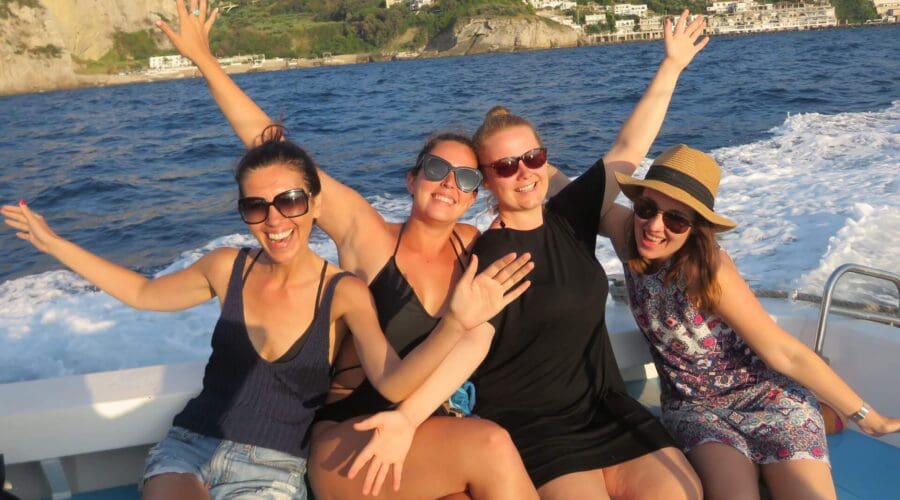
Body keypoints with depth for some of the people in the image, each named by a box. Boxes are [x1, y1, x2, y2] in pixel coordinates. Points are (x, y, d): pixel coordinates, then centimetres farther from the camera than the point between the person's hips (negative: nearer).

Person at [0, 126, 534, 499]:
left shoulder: (345, 293, -12)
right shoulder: (229, 268, 0)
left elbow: (393, 382, -27)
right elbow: (143, 293, 17)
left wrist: (456, 322, -45)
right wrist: (53, 242, 17)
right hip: (187, 445, 3)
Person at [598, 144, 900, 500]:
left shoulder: (709, 271, -26)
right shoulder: (628, 233, -15)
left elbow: (786, 354, -18)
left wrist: (867, 417, -11)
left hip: (767, 398, -2)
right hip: (694, 408, 2)